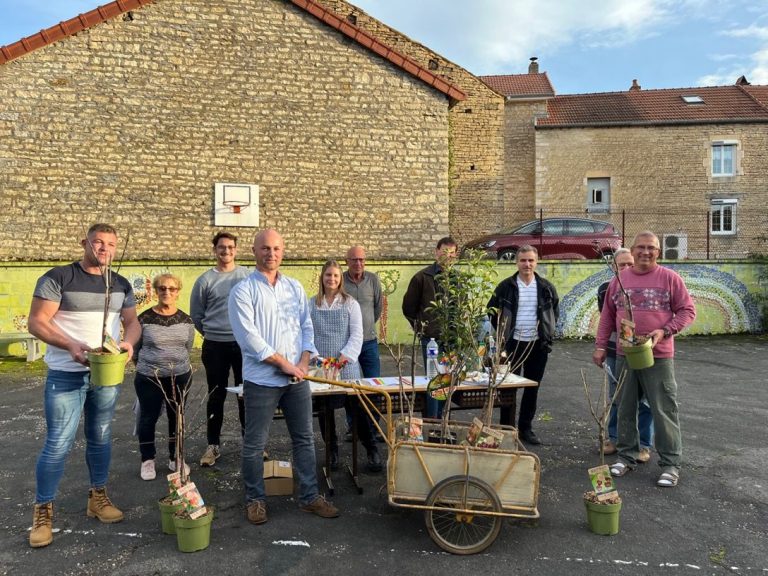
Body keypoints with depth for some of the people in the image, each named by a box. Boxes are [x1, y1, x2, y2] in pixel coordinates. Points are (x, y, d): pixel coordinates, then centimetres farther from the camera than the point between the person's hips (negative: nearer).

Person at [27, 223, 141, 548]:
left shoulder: (121, 284, 6)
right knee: (58, 444, -2)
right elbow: (36, 322, -11)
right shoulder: (58, 278, -9)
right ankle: (43, 511, 15)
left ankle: (98, 497, 30)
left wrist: (129, 341, -13)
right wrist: (70, 344, -25)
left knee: (100, 438, 15)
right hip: (66, 375, -4)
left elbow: (132, 321, 10)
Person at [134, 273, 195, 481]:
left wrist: (175, 363, 14)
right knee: (148, 418, 9)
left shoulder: (186, 321, -2)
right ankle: (147, 460, 27)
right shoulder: (144, 319, -10)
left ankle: (175, 458, 29)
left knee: (176, 417, 13)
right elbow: (135, 349, 3)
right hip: (149, 378, -2)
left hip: (180, 376, 3)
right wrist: (148, 365, 11)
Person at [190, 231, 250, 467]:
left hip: (244, 343, 0)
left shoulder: (249, 277, 0)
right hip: (215, 346, 0)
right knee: (216, 396, 9)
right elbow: (196, 315, 7)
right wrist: (212, 333, 9)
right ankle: (213, 445, 21)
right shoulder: (205, 280, 0)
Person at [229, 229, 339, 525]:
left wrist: (304, 361, -4)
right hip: (261, 380, -5)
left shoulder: (294, 287, 10)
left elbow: (306, 326, 10)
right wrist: (284, 363, -14)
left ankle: (310, 496, 24)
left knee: (304, 439, 12)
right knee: (255, 444, 7)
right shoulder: (243, 291, -7)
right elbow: (249, 337, -14)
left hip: (297, 378, 5)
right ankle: (255, 499, 25)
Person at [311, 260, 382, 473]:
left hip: (347, 365, -2)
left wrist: (345, 355, -14)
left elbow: (357, 334, -2)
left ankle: (372, 450, 10)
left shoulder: (350, 303, 3)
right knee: (324, 410, 8)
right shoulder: (312, 304, 7)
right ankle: (332, 451, 24)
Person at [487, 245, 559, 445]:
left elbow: (555, 310, 16)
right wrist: (502, 331, -2)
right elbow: (492, 309, 4)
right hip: (513, 344, -2)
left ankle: (526, 428, 23)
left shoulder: (546, 287, 2)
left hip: (538, 345, 3)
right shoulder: (506, 286, -4)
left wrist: (548, 331, 7)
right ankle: (507, 429, 13)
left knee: (533, 388, 10)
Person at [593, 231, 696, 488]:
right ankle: (627, 456, 23)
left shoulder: (669, 278, -1)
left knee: (664, 410, 2)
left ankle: (671, 464, 14)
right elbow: (607, 316, 12)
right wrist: (600, 346, 7)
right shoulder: (619, 279, 8)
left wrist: (665, 331, -15)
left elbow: (687, 310, -1)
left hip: (658, 357, -3)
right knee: (625, 409, 10)